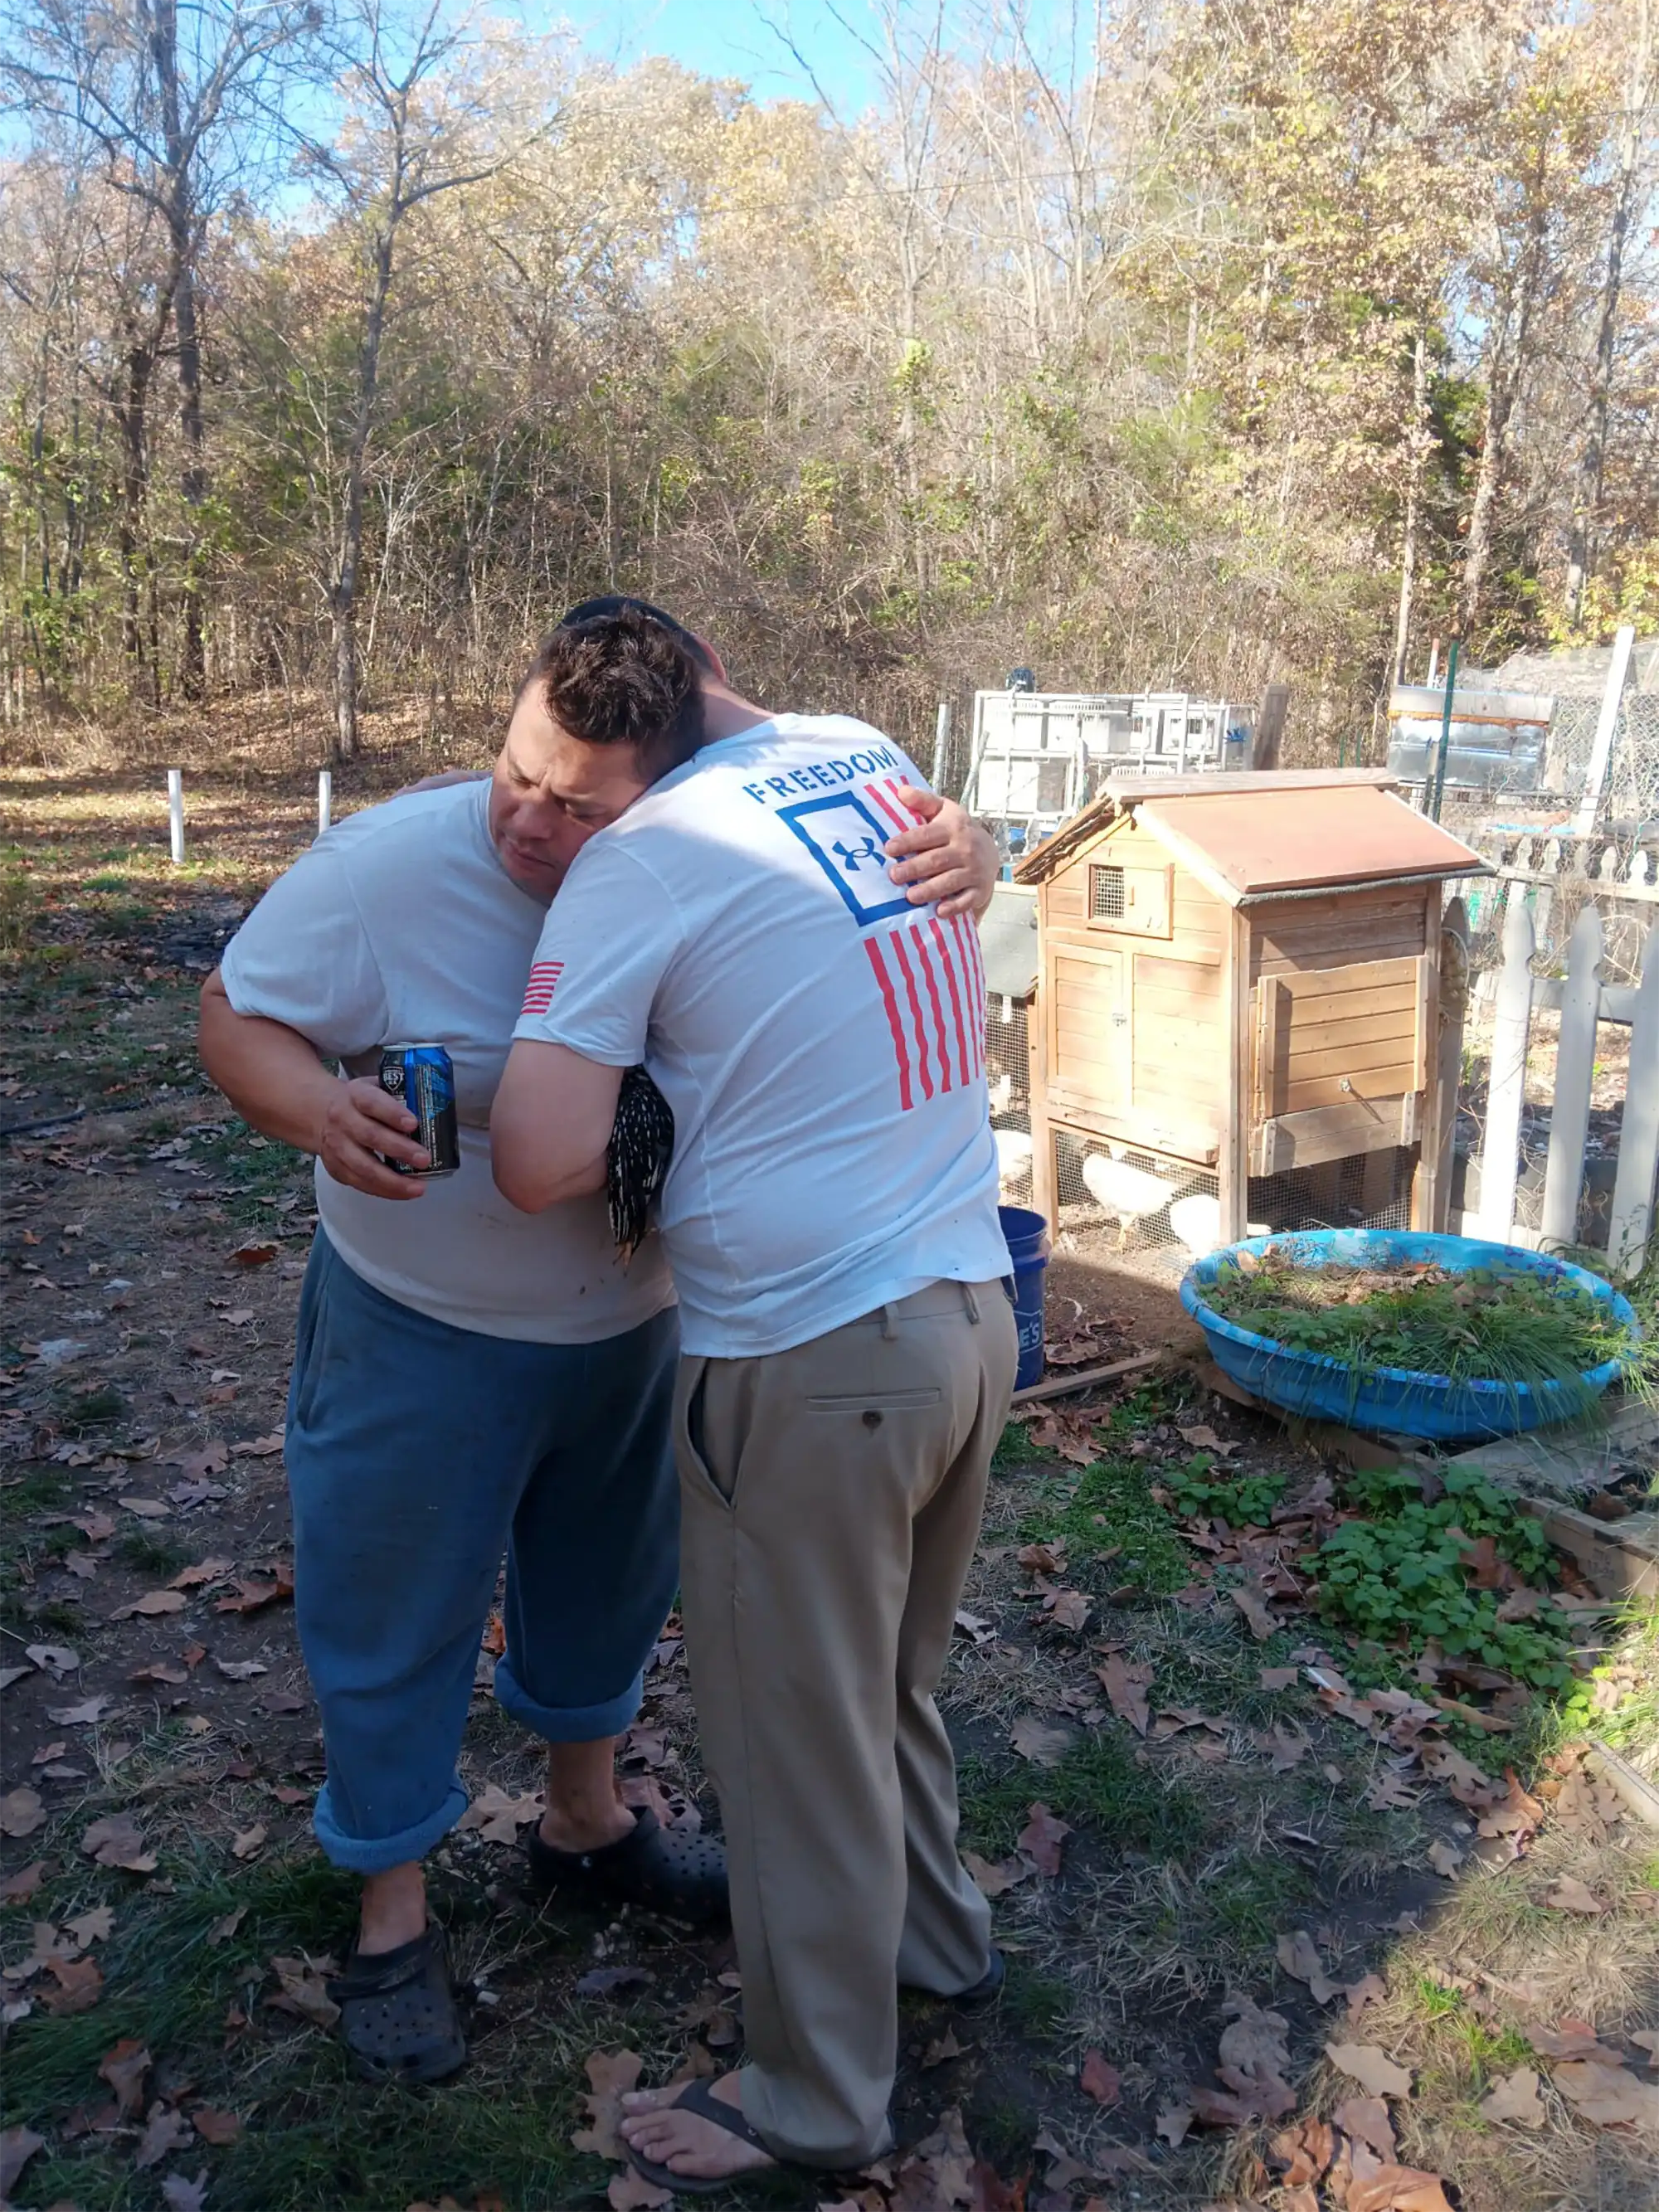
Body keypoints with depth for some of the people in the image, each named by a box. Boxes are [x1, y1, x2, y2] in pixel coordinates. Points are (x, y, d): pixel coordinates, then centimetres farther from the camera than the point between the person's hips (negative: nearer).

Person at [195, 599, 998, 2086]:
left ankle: (587, 1823, 51)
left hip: (632, 1322, 4)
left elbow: (891, 851, -7)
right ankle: (392, 1917, 36)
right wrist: (322, 1114, -37)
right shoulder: (389, 866, -24)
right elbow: (238, 1017, -15)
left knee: (606, 1579, 24)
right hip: (421, 1338, -3)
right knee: (399, 1618, 11)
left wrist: (962, 853, -32)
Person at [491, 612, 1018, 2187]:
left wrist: (644, 1122, 0)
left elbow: (539, 1165, -19)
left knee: (799, 1742, 13)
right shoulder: (868, 756, 5)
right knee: (889, 1684, 28)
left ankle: (815, 2100, 35)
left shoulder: (640, 860, -13)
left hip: (812, 1366, -7)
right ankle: (933, 1935, 50)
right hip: (970, 1311, 7)